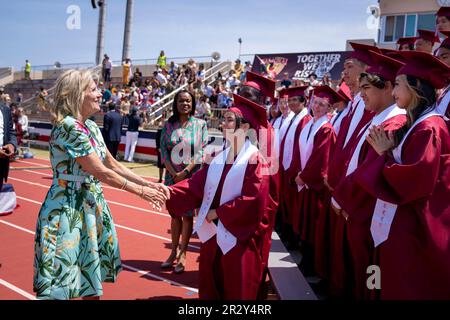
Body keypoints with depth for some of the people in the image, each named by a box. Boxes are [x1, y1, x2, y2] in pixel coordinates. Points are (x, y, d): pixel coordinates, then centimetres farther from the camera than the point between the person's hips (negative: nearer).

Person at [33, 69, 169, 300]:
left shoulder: (91, 126, 8)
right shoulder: (68, 127, -20)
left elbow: (112, 164, 10)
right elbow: (101, 172, -20)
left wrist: (149, 184, 2)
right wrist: (141, 191, -13)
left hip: (90, 206, 9)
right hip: (68, 210, -9)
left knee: (92, 274, 16)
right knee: (61, 279, 1)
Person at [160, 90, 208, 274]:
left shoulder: (200, 124, -1)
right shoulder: (169, 125, 5)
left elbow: (202, 152, -6)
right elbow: (163, 150, 1)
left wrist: (185, 171, -14)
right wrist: (173, 173, -10)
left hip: (192, 176, -2)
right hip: (173, 175, 2)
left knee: (187, 215, 2)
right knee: (175, 214, 10)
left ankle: (182, 254, 11)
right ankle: (174, 252, 19)